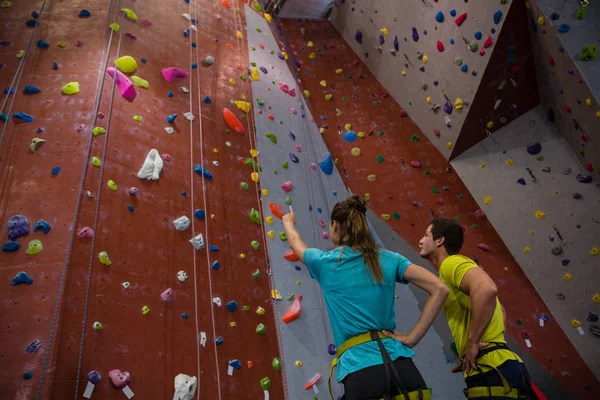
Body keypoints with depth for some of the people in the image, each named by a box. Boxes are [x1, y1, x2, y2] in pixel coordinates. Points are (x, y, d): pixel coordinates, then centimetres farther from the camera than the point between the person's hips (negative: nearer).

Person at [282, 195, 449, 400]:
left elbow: (296, 243, 24)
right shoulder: (389, 259, 6)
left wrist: (288, 222, 46)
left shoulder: (325, 263, 2)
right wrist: (412, 337, 0)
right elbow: (440, 289, -1)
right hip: (400, 365, 3)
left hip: (360, 371, -3)